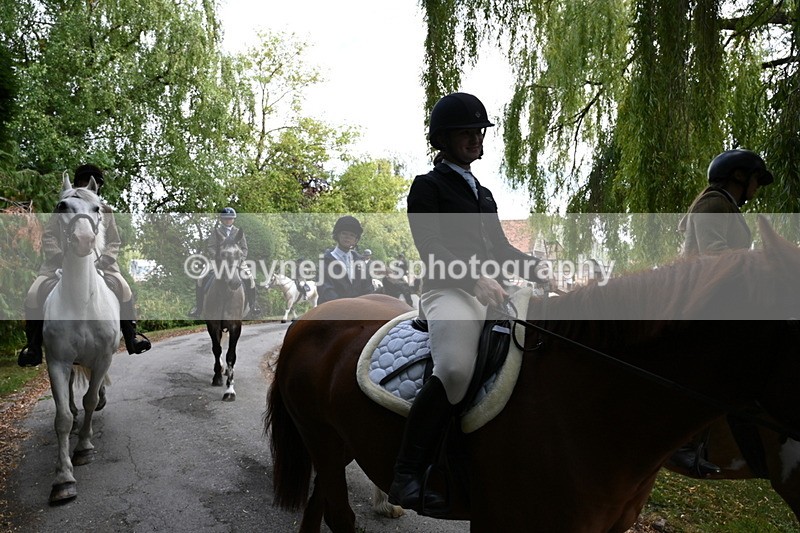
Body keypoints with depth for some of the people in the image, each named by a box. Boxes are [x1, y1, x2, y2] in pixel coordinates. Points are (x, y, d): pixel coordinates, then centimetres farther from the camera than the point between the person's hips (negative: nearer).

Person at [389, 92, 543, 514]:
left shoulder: (484, 194, 26)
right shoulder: (428, 186, 4)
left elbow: (500, 248, 23)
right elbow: (430, 247, -9)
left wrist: (537, 269, 5)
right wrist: (475, 278, -23)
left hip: (487, 290, 8)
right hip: (447, 289, -8)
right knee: (455, 371, -33)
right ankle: (406, 477, -22)